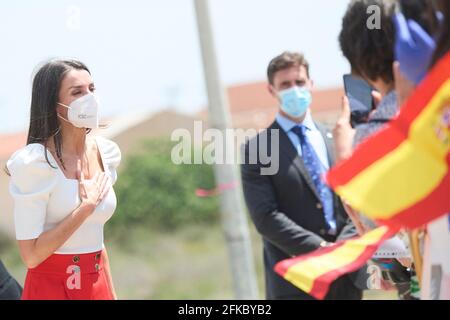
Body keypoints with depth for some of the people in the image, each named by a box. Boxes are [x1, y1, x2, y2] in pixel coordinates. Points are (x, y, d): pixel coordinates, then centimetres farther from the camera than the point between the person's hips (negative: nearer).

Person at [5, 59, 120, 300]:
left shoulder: (106, 153, 4)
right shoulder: (34, 163, -16)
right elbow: (31, 255, -19)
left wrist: (111, 293, 14)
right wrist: (86, 206, -16)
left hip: (98, 286, 6)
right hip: (51, 287, -6)